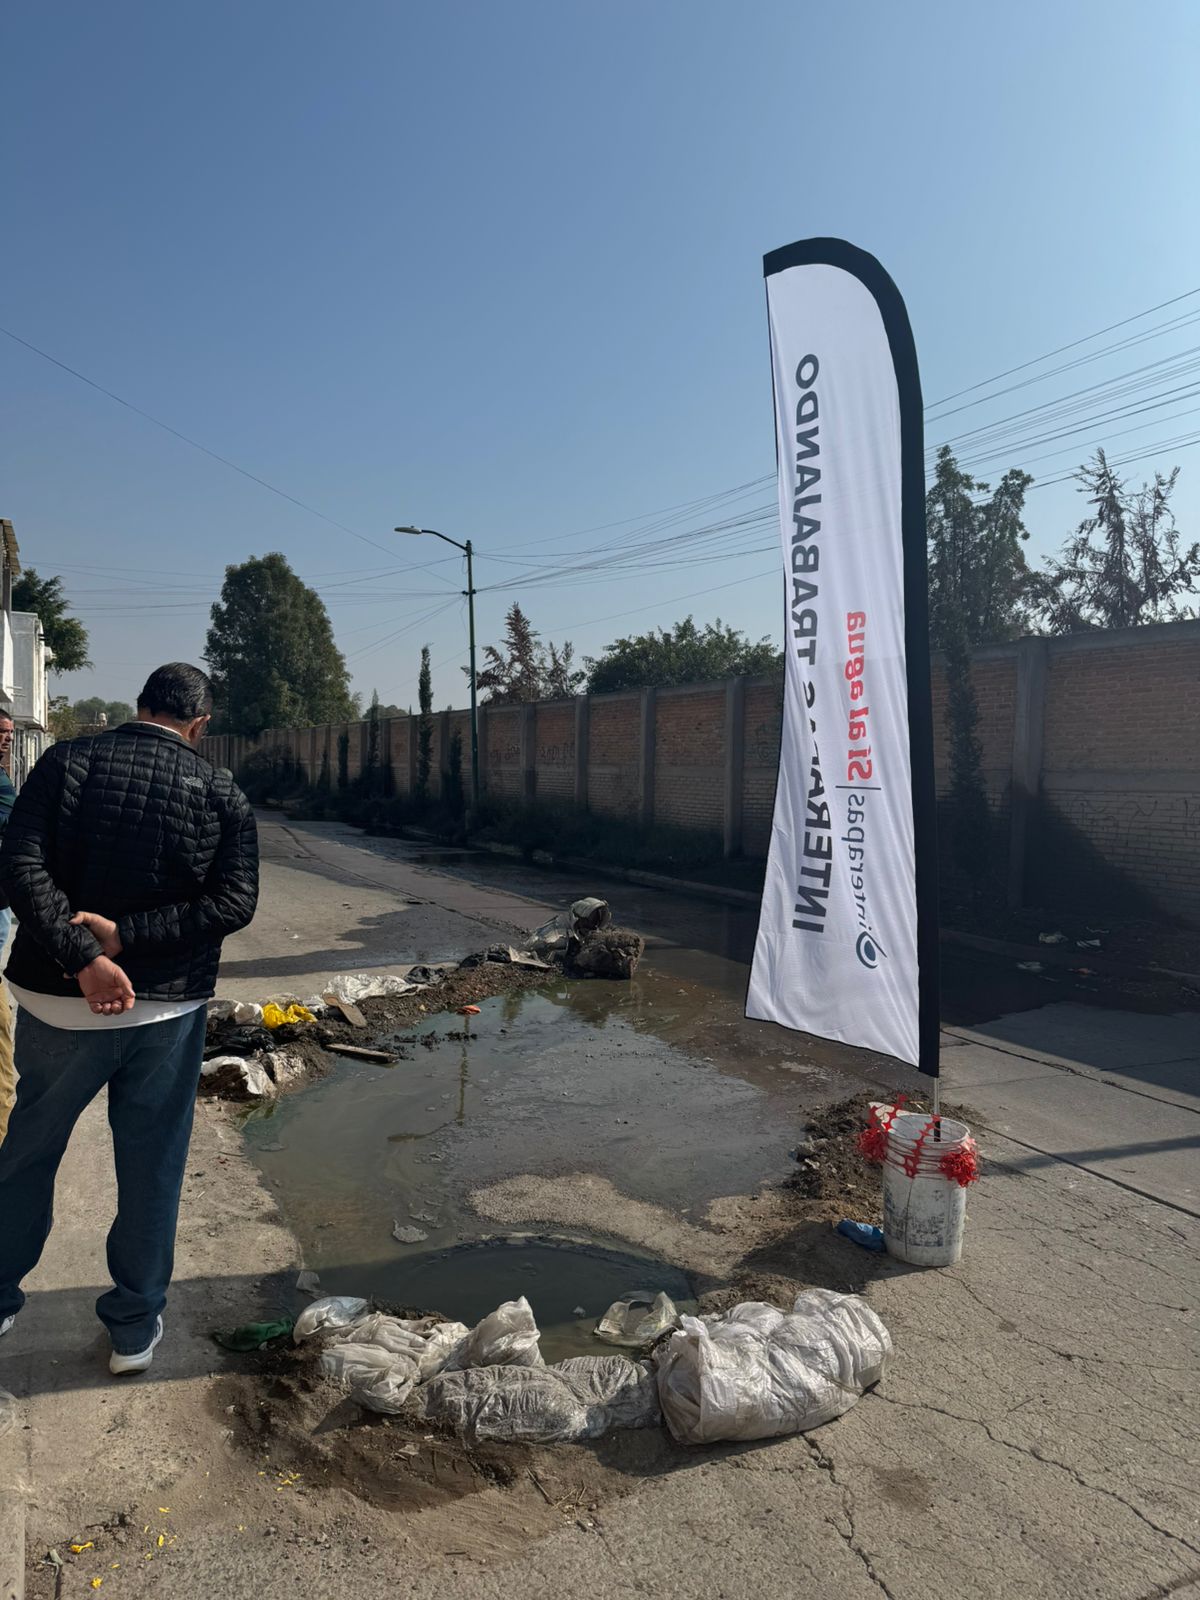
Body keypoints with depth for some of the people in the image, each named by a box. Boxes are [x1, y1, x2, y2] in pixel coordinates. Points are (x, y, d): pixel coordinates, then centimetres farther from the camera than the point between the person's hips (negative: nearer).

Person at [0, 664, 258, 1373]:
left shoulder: (67, 762, -4)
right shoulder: (221, 792, -5)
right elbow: (236, 900, -13)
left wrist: (84, 959, -22)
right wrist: (126, 936, -16)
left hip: (58, 1001, 1)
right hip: (167, 1009, -1)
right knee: (152, 1169, 13)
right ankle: (136, 1328, 27)